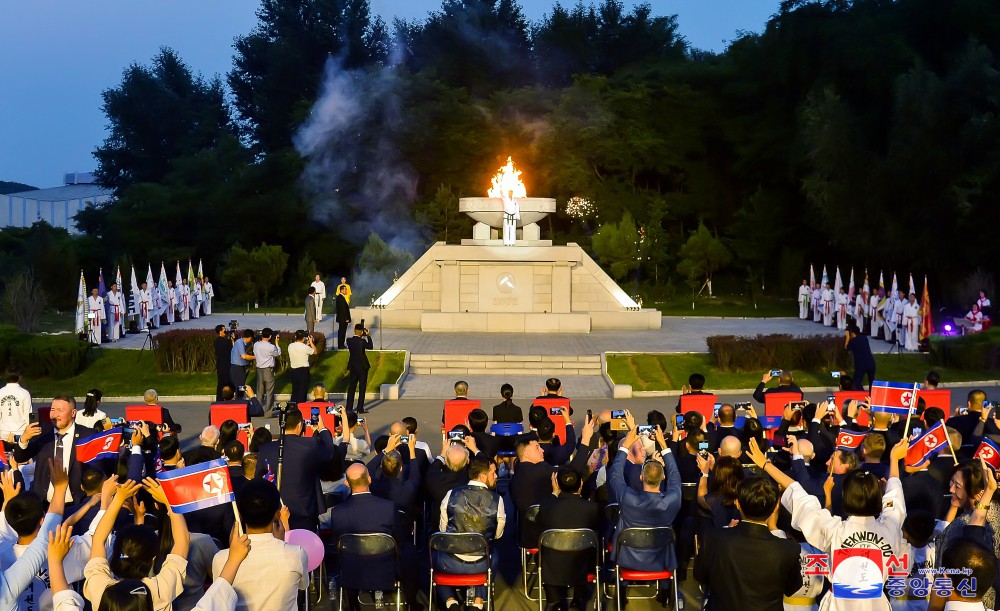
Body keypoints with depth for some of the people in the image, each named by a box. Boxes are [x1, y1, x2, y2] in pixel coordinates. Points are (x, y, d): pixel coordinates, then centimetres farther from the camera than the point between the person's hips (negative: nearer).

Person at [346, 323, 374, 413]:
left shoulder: (349, 341, -5)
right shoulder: (362, 341, -16)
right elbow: (371, 347, -1)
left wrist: (361, 337, 14)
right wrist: (368, 336, 7)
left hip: (352, 367, 4)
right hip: (362, 367, -4)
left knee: (351, 387, 12)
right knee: (362, 388, 4)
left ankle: (349, 408, 13)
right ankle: (360, 408, 4)